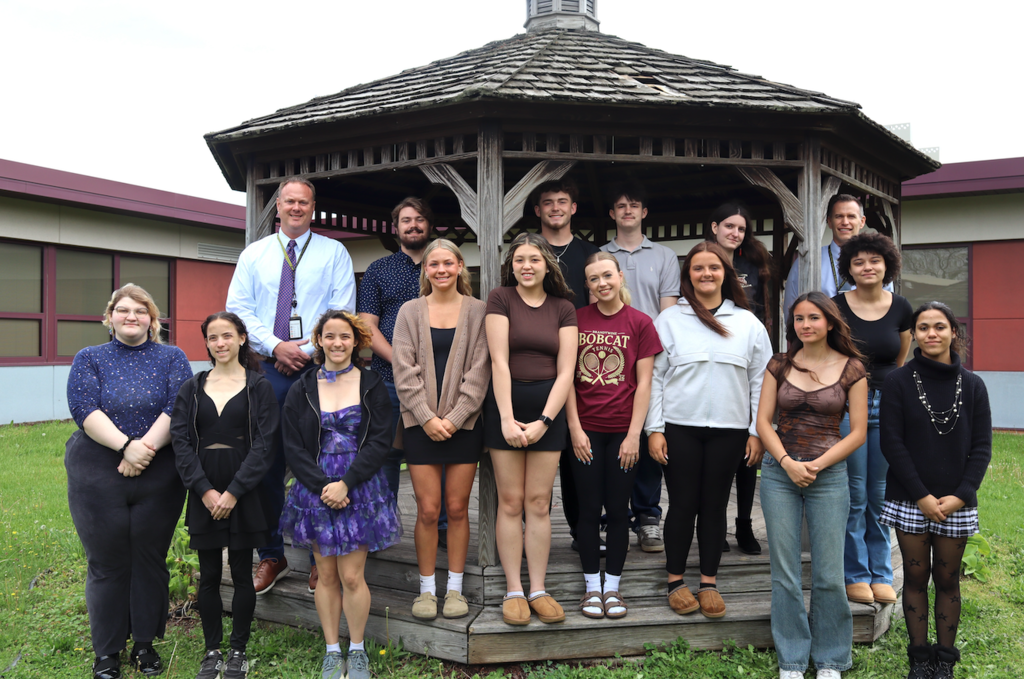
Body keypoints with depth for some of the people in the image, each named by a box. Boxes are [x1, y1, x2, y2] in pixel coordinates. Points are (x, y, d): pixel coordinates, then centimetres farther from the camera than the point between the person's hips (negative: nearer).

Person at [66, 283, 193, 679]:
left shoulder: (171, 358, 7)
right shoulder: (89, 359, 7)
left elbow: (178, 408, -6)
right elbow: (84, 409, -7)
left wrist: (146, 446, -20)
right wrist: (126, 445, -20)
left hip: (159, 476, 0)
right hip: (98, 477, 0)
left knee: (151, 559, 8)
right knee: (106, 563, 5)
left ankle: (145, 643, 23)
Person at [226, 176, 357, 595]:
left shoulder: (333, 253, 7)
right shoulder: (254, 254, 13)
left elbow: (341, 313, 0)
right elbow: (238, 309, 6)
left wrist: (306, 350, -11)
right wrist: (276, 346, -8)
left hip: (318, 368, -2)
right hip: (269, 369, 2)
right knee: (266, 462, 2)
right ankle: (271, 557, 15)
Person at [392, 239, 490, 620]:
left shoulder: (478, 311, 4)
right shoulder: (410, 311, 6)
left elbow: (479, 370, -2)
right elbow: (405, 371, 0)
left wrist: (454, 417, -10)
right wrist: (427, 417, -9)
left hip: (464, 423, 0)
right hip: (421, 423, 0)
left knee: (458, 508, 5)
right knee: (428, 509, 0)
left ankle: (455, 588, 17)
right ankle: (427, 589, 13)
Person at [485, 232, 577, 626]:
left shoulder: (563, 308, 7)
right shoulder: (500, 299, 0)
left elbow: (565, 370, 0)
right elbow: (499, 361, -8)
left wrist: (544, 420, -10)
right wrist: (506, 418, -15)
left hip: (548, 408, 2)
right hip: (506, 405, -2)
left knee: (539, 502, 4)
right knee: (510, 501, 1)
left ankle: (538, 590, 12)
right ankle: (514, 591, 8)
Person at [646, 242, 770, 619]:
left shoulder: (748, 323, 7)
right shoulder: (669, 319, 2)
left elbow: (760, 380, 8)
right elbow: (654, 376, 1)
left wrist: (758, 431, 3)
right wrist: (654, 429, -5)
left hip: (728, 430, 2)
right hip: (680, 428, -1)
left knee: (715, 506, 8)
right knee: (682, 504, 2)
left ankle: (709, 583, 20)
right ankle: (676, 582, 16)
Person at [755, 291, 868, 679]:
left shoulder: (851, 369, 0)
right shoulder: (780, 365, 5)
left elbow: (857, 432, -1)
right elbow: (763, 421, 4)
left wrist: (816, 465, -10)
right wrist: (787, 463, -10)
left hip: (829, 474, -1)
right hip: (779, 473, 1)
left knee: (829, 575, 2)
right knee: (784, 573, 6)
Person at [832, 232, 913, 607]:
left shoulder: (901, 308, 5)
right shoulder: (836, 307, -4)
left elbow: (901, 360, 18)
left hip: (888, 407, 3)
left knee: (882, 495, 8)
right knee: (854, 496, 1)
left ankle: (881, 575, 21)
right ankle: (855, 575, 14)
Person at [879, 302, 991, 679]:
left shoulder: (972, 385, 3)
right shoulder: (898, 382, -3)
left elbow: (982, 447, 2)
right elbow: (891, 443, -6)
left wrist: (961, 495, -9)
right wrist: (922, 496, -11)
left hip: (956, 502, 1)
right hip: (910, 499, -1)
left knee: (947, 580, 9)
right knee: (915, 577, 7)